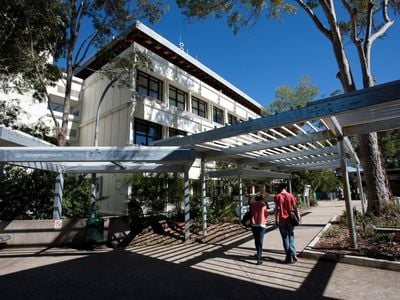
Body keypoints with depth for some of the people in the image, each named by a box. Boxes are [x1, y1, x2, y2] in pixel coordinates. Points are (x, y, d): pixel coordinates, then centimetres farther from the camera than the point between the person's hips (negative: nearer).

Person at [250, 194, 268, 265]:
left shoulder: (252, 205, 4)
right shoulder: (263, 205, -2)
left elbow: (250, 213, 8)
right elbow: (266, 215, 4)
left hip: (254, 225, 3)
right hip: (261, 225, -3)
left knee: (256, 240, 18)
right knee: (260, 241, -4)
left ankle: (259, 254, 33)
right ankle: (259, 258, -12)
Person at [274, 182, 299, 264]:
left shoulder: (277, 197, -6)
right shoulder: (291, 196, -2)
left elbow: (276, 209, -7)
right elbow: (295, 208, -1)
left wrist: (276, 220, 0)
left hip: (282, 220, -1)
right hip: (290, 219, 1)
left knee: (285, 238, 8)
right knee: (291, 237, 14)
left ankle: (289, 257, 8)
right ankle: (293, 254, 1)